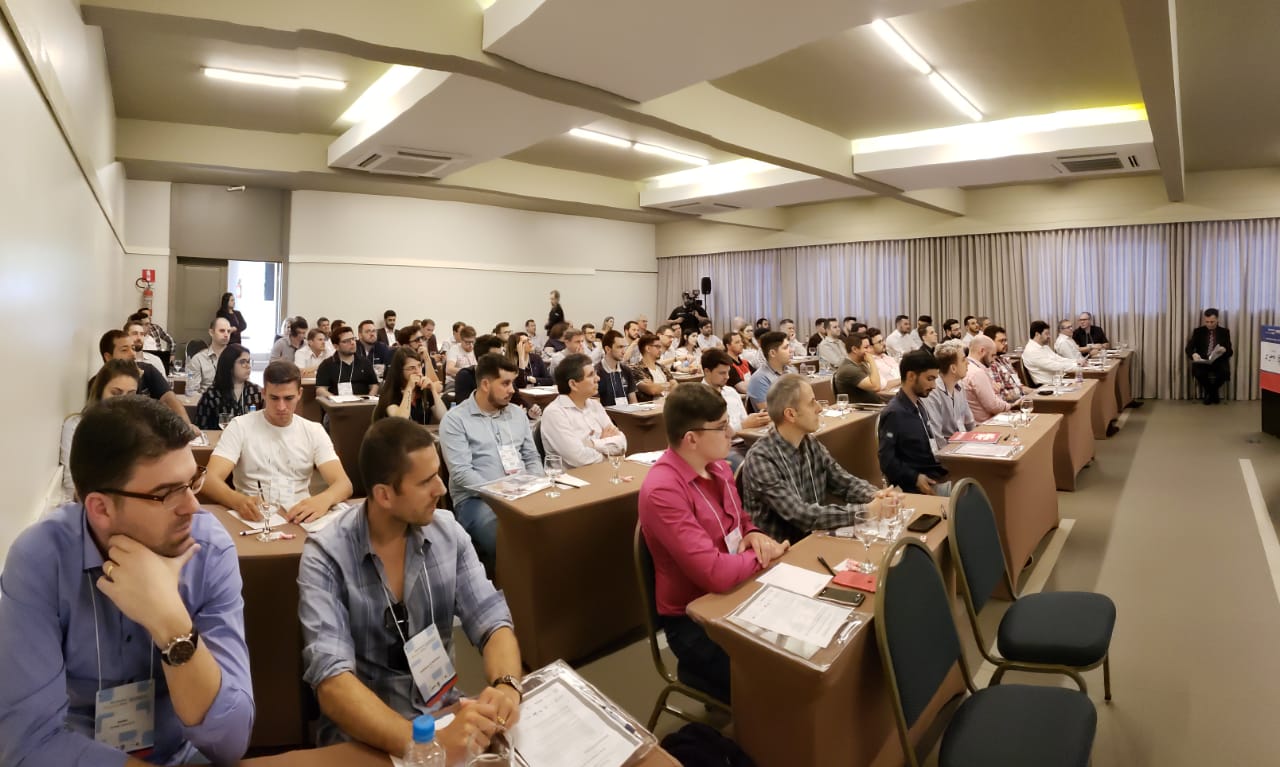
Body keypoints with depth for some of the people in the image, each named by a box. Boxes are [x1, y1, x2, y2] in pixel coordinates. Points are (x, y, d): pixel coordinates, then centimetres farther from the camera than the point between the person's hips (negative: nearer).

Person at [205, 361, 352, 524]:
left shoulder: (314, 431, 2)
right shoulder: (240, 426, -2)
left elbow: (344, 484, -8)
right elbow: (210, 480, -14)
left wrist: (324, 500, -34)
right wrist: (238, 501, -38)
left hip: (299, 519, 0)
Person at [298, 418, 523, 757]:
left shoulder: (448, 532, -5)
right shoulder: (325, 556, -16)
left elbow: (493, 623, -6)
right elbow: (332, 682, -25)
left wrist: (507, 687, -27)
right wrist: (430, 742, -38)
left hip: (446, 711, 4)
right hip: (364, 736, -4)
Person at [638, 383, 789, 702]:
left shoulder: (717, 467, 0)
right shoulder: (662, 491, -26)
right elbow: (715, 574, -31)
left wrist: (754, 535, -5)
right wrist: (765, 554, -13)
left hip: (737, 595, 8)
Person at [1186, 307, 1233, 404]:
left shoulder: (1225, 332, 8)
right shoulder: (1198, 331, 6)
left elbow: (1230, 351, 3)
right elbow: (1188, 348, -3)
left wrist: (1224, 350, -22)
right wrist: (1193, 354, -27)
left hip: (1219, 361, 0)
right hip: (1202, 361, 0)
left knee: (1225, 372, -33)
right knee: (1198, 372, -33)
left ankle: (1212, 392, 0)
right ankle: (1212, 392, -2)